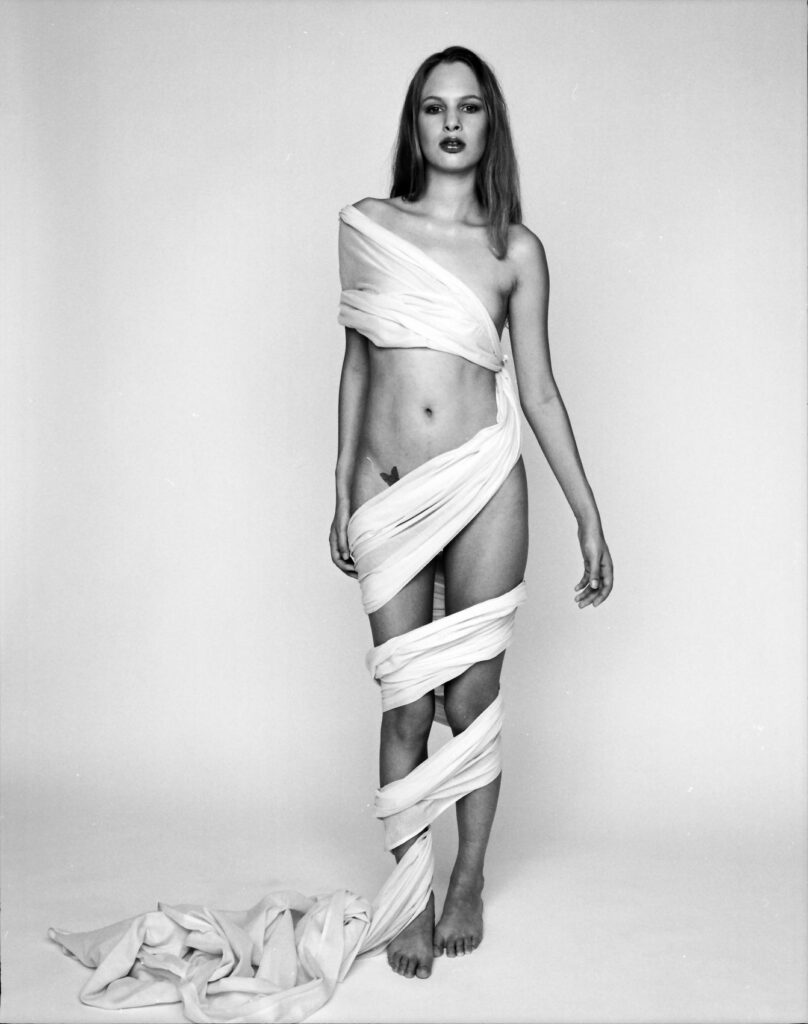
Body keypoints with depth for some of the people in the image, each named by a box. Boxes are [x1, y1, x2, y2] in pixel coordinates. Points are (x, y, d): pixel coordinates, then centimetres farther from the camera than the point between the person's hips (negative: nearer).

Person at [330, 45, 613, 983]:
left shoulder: (516, 249, 5)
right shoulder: (366, 225, 7)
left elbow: (539, 393, 5)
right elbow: (355, 366, 11)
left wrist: (590, 518, 3)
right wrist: (343, 495, 10)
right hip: (387, 492, 1)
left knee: (473, 703, 8)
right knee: (405, 712, 6)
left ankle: (468, 883, 30)